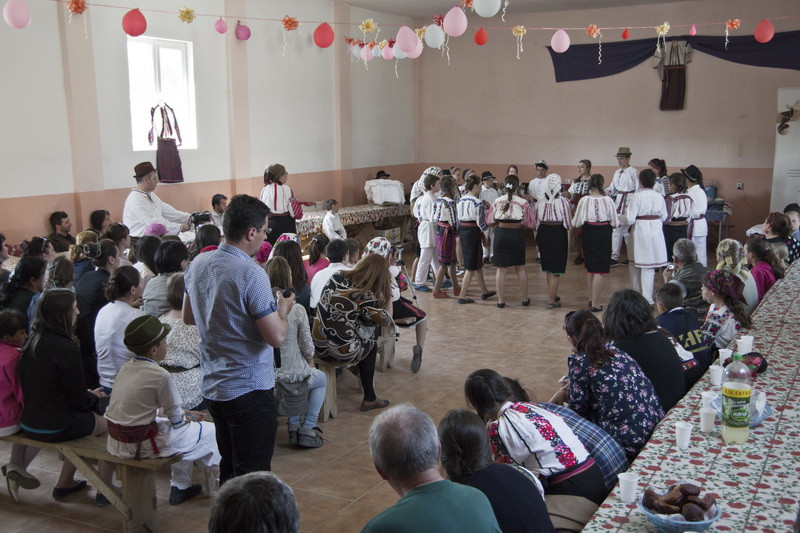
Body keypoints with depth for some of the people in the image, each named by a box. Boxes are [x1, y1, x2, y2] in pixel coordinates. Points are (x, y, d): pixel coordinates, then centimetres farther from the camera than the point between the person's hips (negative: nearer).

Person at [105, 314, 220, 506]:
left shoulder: (126, 367, 5)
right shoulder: (160, 375, -19)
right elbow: (176, 420, -9)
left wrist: (185, 414, 18)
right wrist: (189, 417, 13)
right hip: (140, 445, -8)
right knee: (208, 431, 7)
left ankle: (180, 487, 36)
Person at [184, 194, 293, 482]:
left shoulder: (198, 264, 3)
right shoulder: (251, 274, -21)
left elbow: (188, 317, 17)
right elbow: (276, 337, -21)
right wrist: (282, 310, -2)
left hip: (212, 386, 8)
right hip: (249, 389, -8)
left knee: (228, 467, 22)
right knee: (251, 476, 2)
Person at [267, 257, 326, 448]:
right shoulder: (297, 310, -18)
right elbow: (307, 348, -10)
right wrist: (311, 364, 14)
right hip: (292, 373, -4)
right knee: (321, 380, 30)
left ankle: (294, 426, 35)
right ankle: (308, 429, 22)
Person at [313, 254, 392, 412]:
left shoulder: (336, 277, -2)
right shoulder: (366, 296, -18)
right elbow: (386, 320, -5)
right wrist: (388, 294, 7)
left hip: (317, 345, 6)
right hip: (342, 353, -6)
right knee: (371, 346, 26)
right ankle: (369, 399, 34)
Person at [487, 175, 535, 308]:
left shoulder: (497, 201, -1)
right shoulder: (522, 202, -5)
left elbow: (489, 221, 5)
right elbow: (531, 222, -2)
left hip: (501, 234, 0)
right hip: (517, 235, 0)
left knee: (501, 269, 6)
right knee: (520, 268, 13)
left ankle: (501, 300, 9)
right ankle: (525, 299, 21)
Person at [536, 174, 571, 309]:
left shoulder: (541, 200, 0)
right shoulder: (563, 201, -10)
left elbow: (537, 220, 6)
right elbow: (567, 222, -6)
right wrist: (568, 240, 7)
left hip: (543, 232, 5)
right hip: (558, 232, -4)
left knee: (548, 268, 18)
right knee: (556, 269, 2)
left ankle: (553, 296, 31)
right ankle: (551, 300, 3)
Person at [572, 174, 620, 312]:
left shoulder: (583, 200, -8)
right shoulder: (608, 200, -12)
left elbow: (576, 223, -5)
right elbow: (615, 222, -6)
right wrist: (611, 224, 16)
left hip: (587, 234, 2)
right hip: (603, 235, -2)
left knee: (589, 268, 18)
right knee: (599, 270, 2)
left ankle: (591, 299, 27)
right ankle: (595, 304, 2)